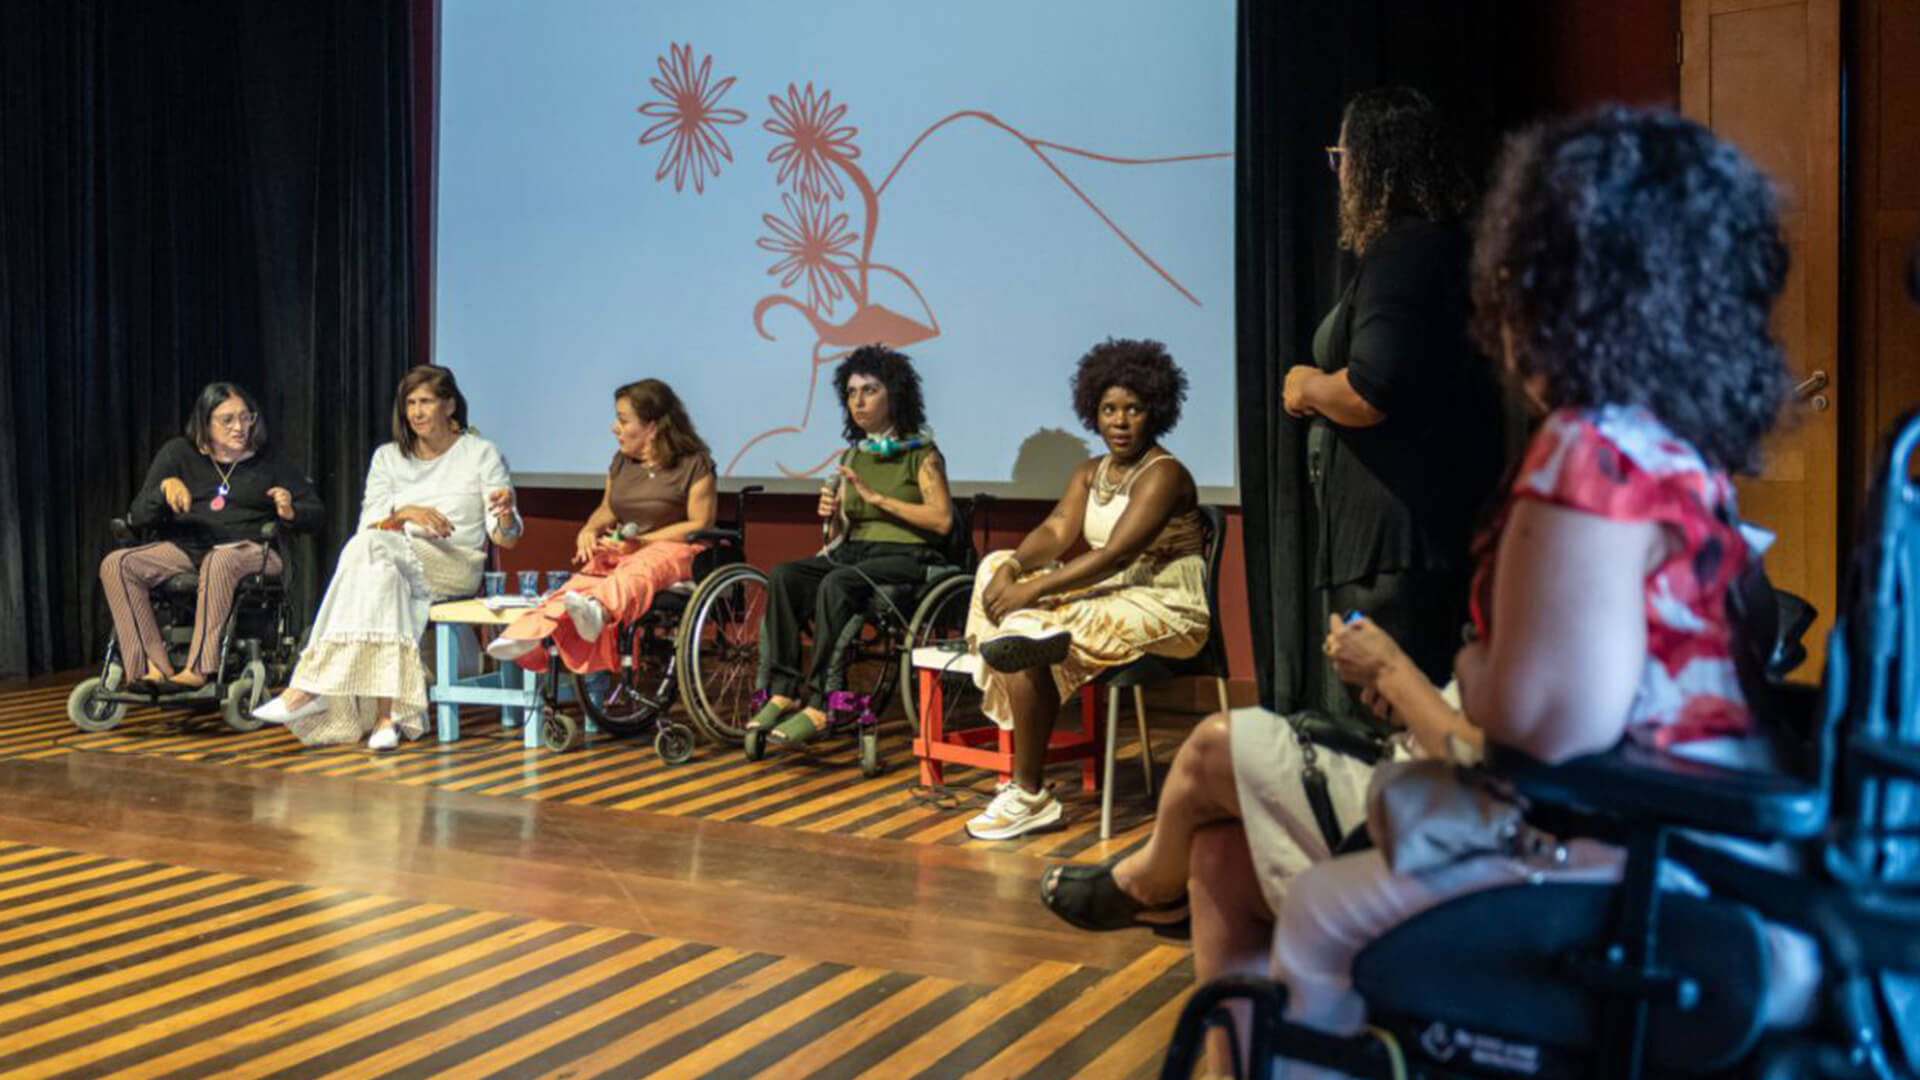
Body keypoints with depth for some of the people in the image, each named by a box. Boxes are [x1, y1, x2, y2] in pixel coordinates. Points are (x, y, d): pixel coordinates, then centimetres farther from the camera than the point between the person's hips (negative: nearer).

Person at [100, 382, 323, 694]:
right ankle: (155, 666, -26)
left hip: (248, 550, -3)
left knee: (220, 561, -39)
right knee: (115, 564, -20)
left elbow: (315, 513, 12)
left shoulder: (266, 464, 9)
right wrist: (164, 487, -15)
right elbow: (137, 517, 6)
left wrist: (290, 513, -11)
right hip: (185, 549, 3)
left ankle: (198, 669, -41)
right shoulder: (178, 454, 11)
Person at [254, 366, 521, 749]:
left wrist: (505, 514, -23)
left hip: (455, 567, -3)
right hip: (398, 562, 3)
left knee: (370, 545, -33)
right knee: (382, 573, -37)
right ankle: (387, 713, -46)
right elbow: (369, 519, 5)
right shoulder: (388, 457, 20)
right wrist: (407, 513, -16)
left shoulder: (482, 454, 10)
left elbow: (506, 538, 1)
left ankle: (309, 687, -38)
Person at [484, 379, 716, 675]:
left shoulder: (694, 465, -4)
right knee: (586, 576, -28)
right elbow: (607, 509, 29)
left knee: (636, 571, -41)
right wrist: (590, 530, 3)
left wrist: (640, 542, -16)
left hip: (674, 550, -6)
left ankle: (598, 611, -75)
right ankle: (536, 633, -55)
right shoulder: (621, 462, 18)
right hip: (622, 549, 6)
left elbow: (700, 526, -9)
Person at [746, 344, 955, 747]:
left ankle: (818, 704, -32)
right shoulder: (852, 457, 18)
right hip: (853, 552, 6)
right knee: (783, 575, -23)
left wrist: (878, 497, -13)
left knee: (837, 584, -35)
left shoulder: (922, 454, 2)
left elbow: (942, 520, -11)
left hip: (908, 557, -6)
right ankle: (782, 691, -27)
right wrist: (832, 515, -4)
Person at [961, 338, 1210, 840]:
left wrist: (1033, 590, -27)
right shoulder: (1090, 473, 14)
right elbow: (1056, 531, 1)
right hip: (1111, 595, 9)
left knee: (1029, 627, -23)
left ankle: (1030, 795, -16)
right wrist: (1013, 567, -20)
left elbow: (1115, 556, -23)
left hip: (1165, 611, -9)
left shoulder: (1163, 474, -13)